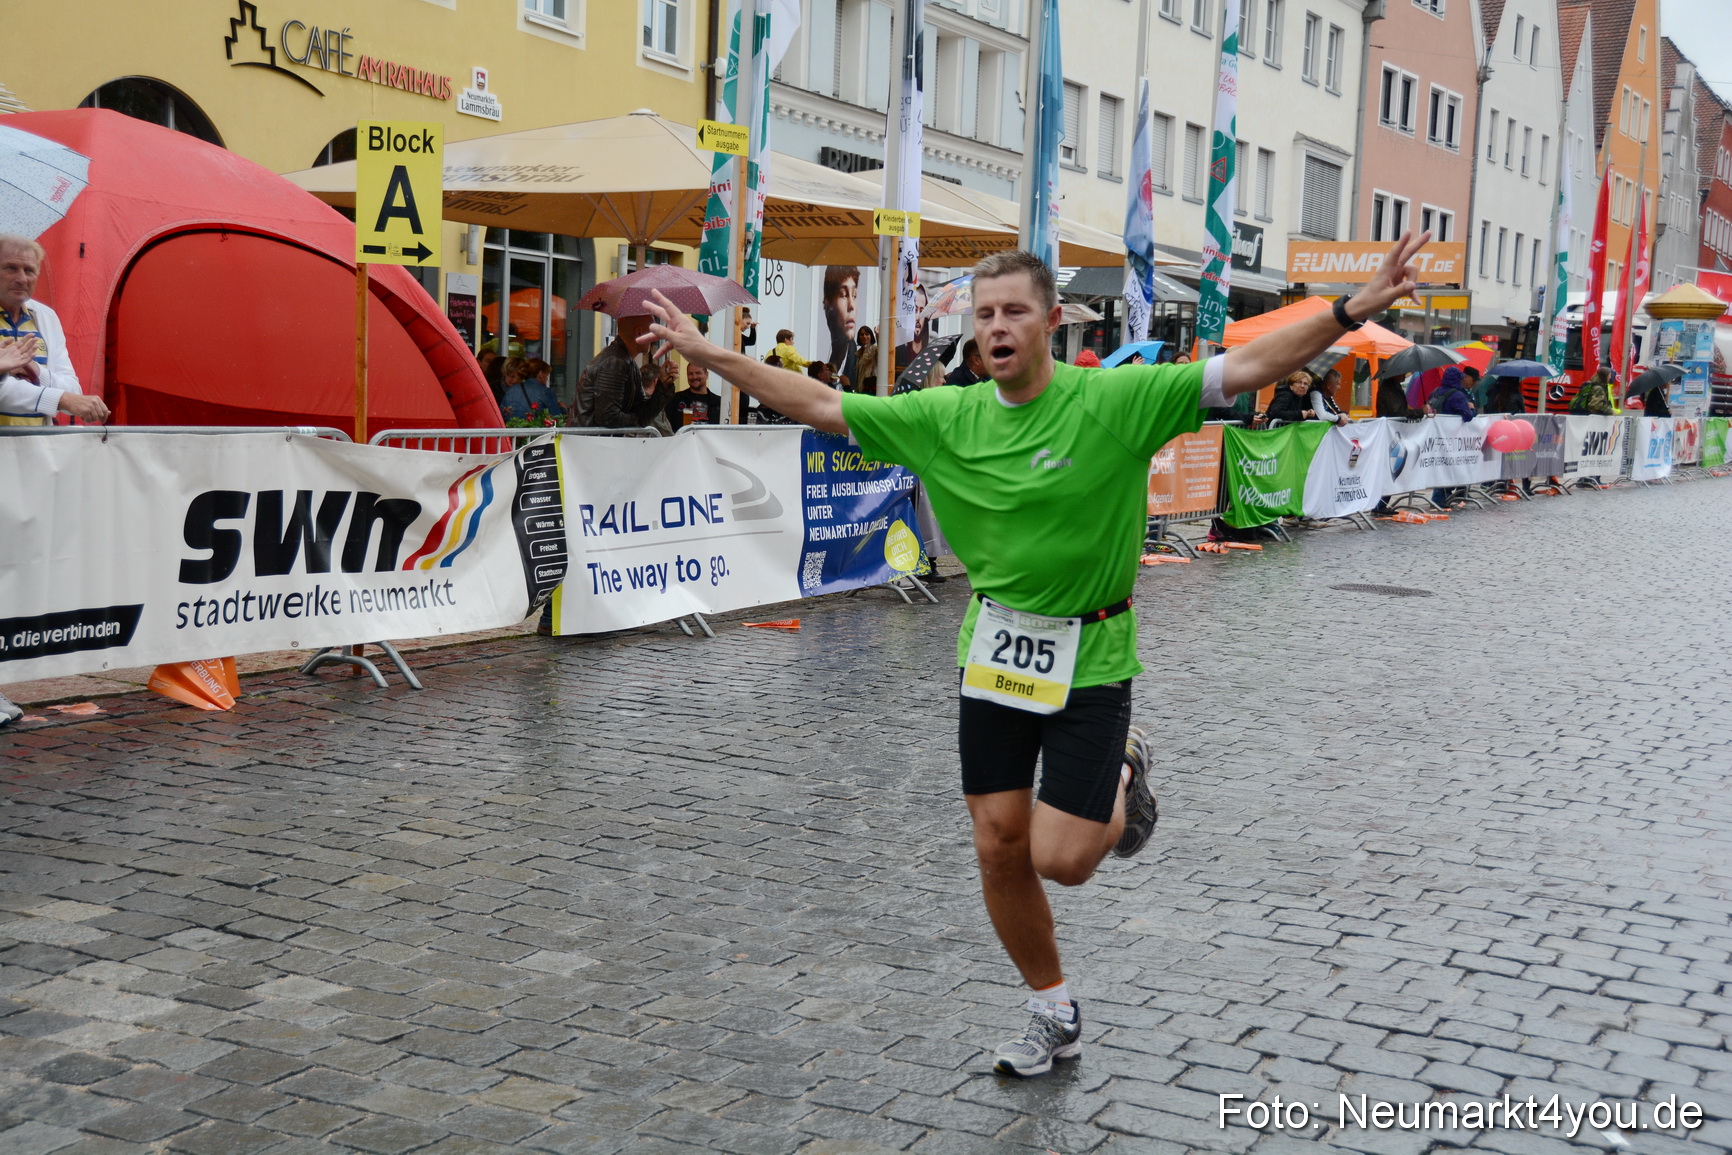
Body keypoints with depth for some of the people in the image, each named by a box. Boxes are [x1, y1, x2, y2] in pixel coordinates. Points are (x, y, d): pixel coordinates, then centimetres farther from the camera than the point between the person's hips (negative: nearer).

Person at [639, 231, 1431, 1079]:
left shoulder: (1115, 399, -13)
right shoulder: (945, 417, -2)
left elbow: (1245, 369, -19)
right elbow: (821, 406, 5)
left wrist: (1351, 310, -29)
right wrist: (706, 352, 5)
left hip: (1089, 657, -4)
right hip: (992, 652, 4)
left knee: (1062, 860, -6)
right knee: (999, 851, 8)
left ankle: (1123, 772, 28)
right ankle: (1054, 1016, 30)